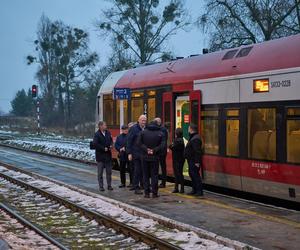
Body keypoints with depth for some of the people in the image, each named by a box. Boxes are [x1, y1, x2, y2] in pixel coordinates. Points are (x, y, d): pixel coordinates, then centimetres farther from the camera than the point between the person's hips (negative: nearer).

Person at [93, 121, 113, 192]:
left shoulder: (108, 133, 6)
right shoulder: (97, 134, -12)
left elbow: (111, 140, 18)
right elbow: (95, 144, -20)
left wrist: (111, 145, -2)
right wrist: (103, 148, -18)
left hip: (108, 155, 5)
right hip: (100, 155, -5)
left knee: (109, 172, 9)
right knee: (100, 172, 3)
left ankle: (109, 185, 17)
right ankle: (101, 186, 9)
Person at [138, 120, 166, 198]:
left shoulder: (143, 132, 1)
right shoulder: (160, 134, -2)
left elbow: (139, 143, -8)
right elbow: (162, 145, -12)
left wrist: (146, 149, -10)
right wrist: (154, 150, -11)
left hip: (145, 157, 1)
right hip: (155, 157, -1)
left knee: (145, 175, 8)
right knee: (154, 175, 6)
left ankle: (147, 193, 7)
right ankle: (154, 193, 4)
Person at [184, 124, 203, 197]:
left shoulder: (195, 139, -20)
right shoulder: (193, 138, 16)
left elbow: (197, 151, -25)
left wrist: (197, 162, -26)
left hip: (194, 161, -11)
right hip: (191, 160, 11)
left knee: (195, 175, -9)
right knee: (192, 174, 17)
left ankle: (199, 191, -6)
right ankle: (195, 190, 25)